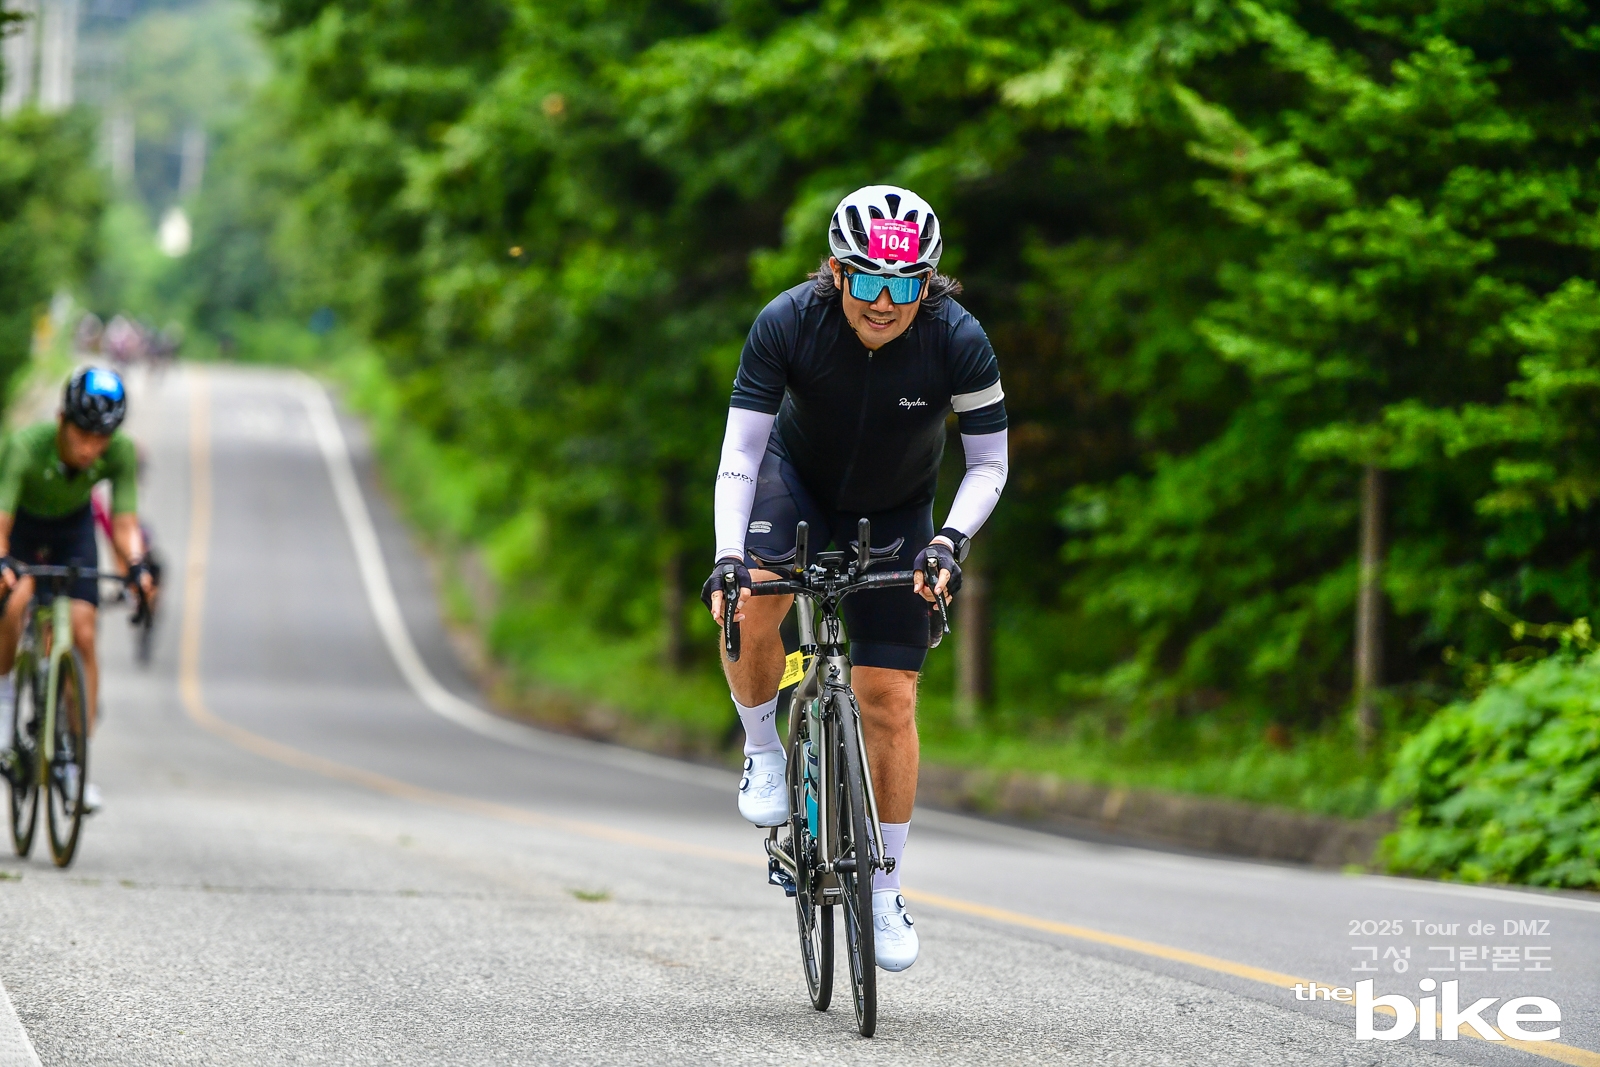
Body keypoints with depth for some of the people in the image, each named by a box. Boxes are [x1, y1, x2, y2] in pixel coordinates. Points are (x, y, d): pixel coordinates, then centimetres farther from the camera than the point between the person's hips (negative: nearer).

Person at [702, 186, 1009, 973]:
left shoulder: (958, 341, -28)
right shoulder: (787, 324, -28)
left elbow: (990, 463, -16)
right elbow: (740, 453, -27)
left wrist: (951, 540, -33)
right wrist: (728, 556, -40)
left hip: (894, 515, 0)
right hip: (797, 481, 0)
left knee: (889, 702, -4)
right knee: (751, 607, -32)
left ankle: (885, 891, 12)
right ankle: (763, 749, -3)